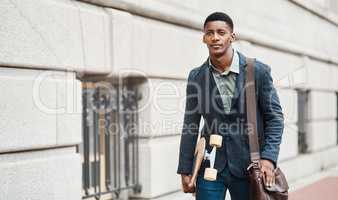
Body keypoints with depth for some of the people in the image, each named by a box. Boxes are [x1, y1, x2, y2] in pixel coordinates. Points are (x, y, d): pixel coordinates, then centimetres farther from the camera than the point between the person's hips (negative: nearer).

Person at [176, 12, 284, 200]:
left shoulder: (258, 71, -5)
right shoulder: (196, 77, 1)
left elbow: (274, 117, -1)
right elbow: (190, 126, 5)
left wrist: (269, 158, -13)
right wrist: (185, 171, 3)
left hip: (248, 165, -1)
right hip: (210, 165, 1)